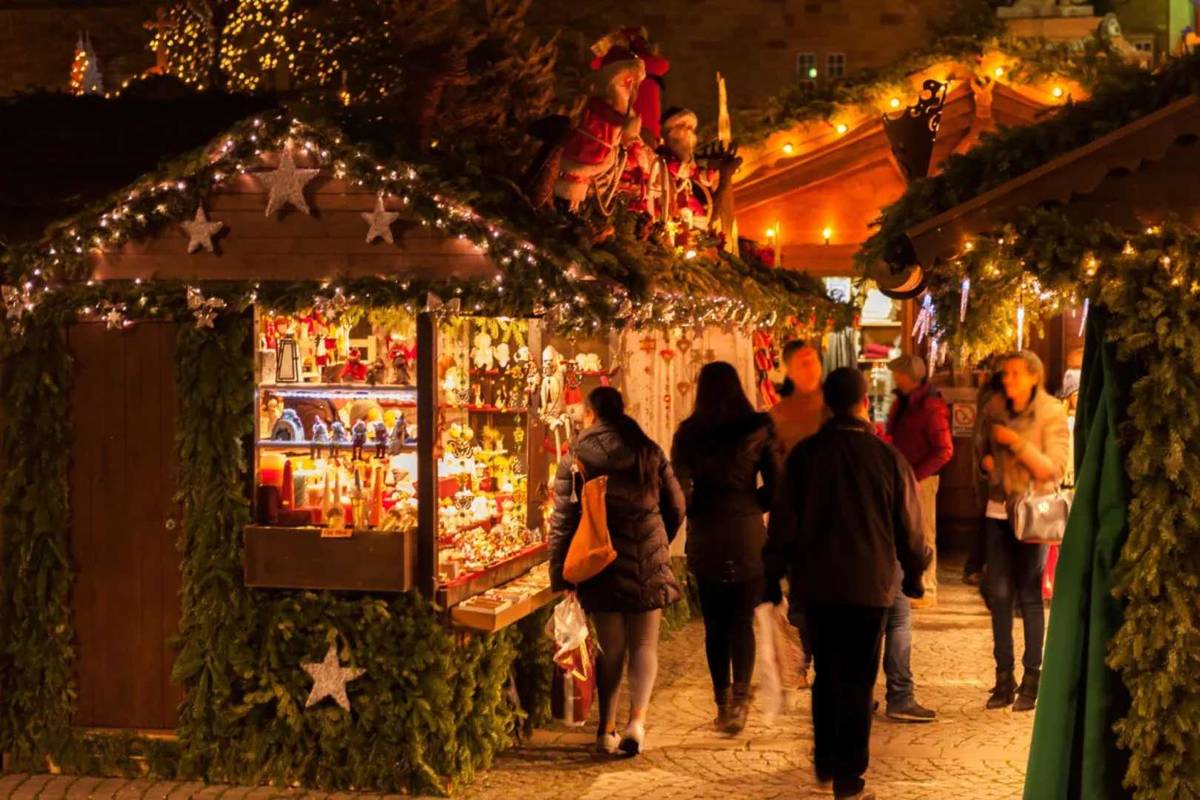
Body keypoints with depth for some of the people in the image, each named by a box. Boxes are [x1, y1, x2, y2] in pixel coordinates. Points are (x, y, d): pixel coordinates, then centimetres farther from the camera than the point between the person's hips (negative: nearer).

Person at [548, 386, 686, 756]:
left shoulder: (576, 458, -2)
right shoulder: (649, 451, 4)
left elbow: (563, 519, -4)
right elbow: (676, 506, 9)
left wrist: (560, 573, 0)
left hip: (602, 560, -1)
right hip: (648, 560, 1)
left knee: (611, 648, 10)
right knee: (644, 644, 7)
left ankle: (607, 728, 12)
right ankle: (637, 719, -9)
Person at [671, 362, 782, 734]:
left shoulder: (688, 433, -2)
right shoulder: (758, 428, -4)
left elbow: (679, 490, -4)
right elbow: (776, 485, -2)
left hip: (704, 539, 1)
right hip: (748, 536, 0)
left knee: (715, 626, 9)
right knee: (743, 622, 5)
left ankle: (722, 703, 13)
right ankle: (739, 698, -11)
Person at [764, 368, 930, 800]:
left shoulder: (805, 453, -4)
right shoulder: (887, 457, -9)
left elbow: (783, 520, -1)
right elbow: (909, 526, -1)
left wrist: (773, 576, 9)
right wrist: (914, 574, 14)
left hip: (816, 583, 2)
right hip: (870, 585, -2)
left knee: (826, 674, 17)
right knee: (858, 681, 3)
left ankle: (825, 764, 26)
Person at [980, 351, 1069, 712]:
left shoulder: (1051, 414, -6)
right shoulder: (997, 414, 9)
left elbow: (1053, 469, -12)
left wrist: (1016, 442, -20)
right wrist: (988, 461, 3)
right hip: (999, 509, 5)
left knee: (1029, 596, -2)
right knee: (998, 594, 3)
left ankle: (1031, 679, 7)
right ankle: (1004, 676, 11)